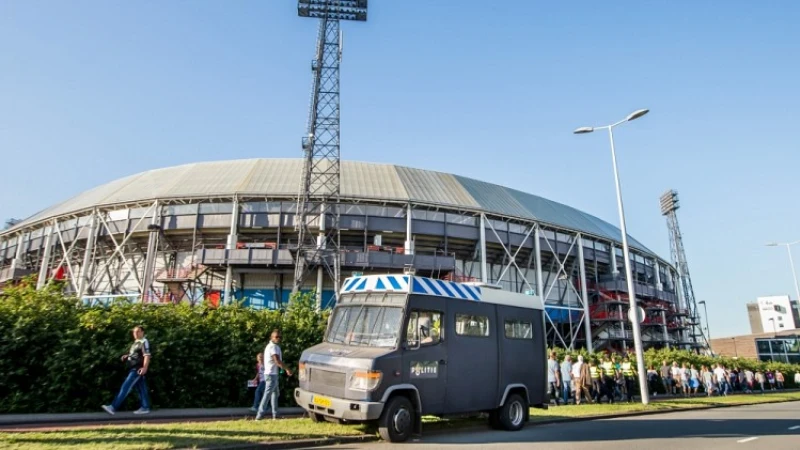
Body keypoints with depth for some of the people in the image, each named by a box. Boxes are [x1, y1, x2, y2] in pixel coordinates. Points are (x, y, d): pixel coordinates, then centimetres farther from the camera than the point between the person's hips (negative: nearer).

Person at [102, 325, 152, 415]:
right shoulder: (135, 343, 21)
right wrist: (126, 357, 12)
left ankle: (113, 407, -13)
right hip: (134, 368, 10)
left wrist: (144, 367, -28)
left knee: (125, 387, -11)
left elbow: (147, 355, -18)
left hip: (138, 369, -10)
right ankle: (145, 408, 11)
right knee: (141, 389, 9)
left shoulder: (144, 342, -9)